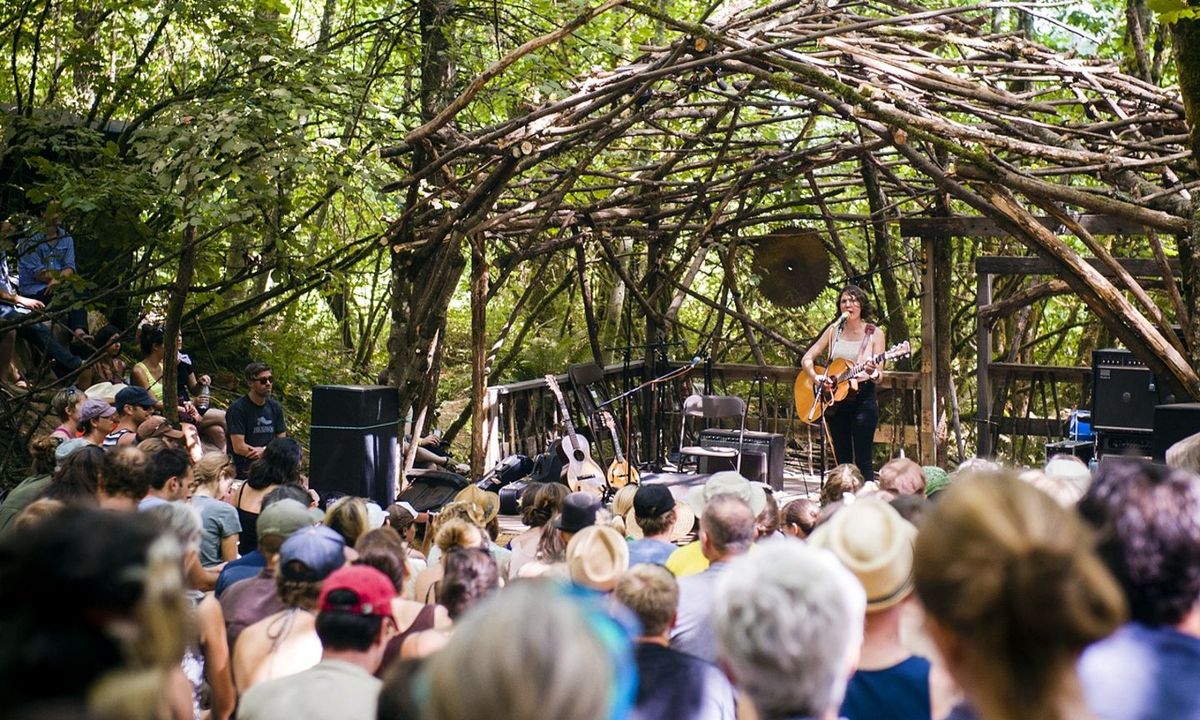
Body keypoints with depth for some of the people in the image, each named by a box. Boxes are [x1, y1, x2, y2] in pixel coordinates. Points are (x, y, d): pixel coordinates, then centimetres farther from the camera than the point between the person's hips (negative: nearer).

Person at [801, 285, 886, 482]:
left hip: (863, 399, -4)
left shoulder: (874, 333, -1)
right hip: (834, 400, 4)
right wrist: (816, 378, -13)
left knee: (862, 462, -9)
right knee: (842, 461, 7)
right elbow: (807, 359, 6)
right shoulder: (834, 331, 7)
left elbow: (879, 374, -5)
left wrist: (872, 372, -29)